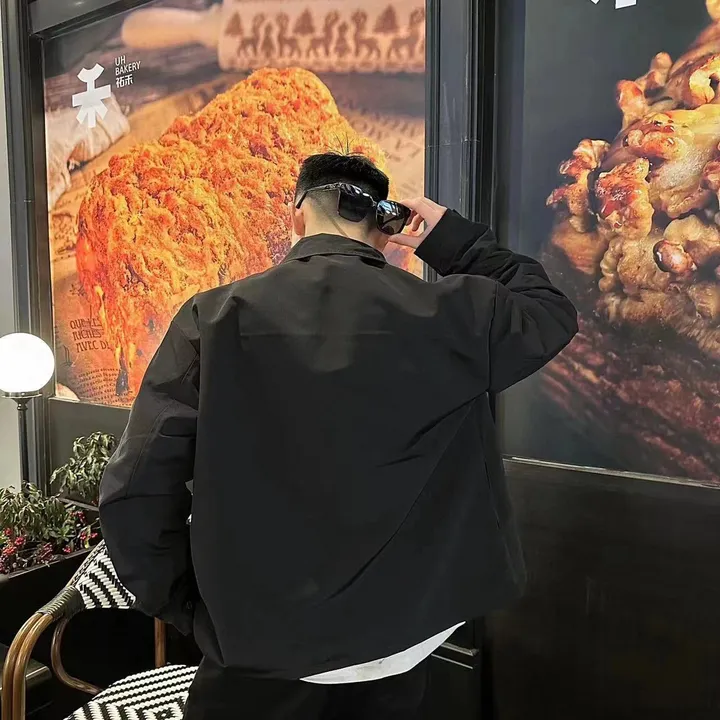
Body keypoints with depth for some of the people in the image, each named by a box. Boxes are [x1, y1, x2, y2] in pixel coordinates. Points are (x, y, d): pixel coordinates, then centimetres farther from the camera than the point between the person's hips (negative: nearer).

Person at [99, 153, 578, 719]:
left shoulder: (215, 318, -11)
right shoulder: (445, 316, -8)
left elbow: (136, 492, -13)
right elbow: (551, 313, 11)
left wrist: (188, 607, 1)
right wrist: (454, 239, 10)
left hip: (258, 646, -1)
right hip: (398, 645, 2)